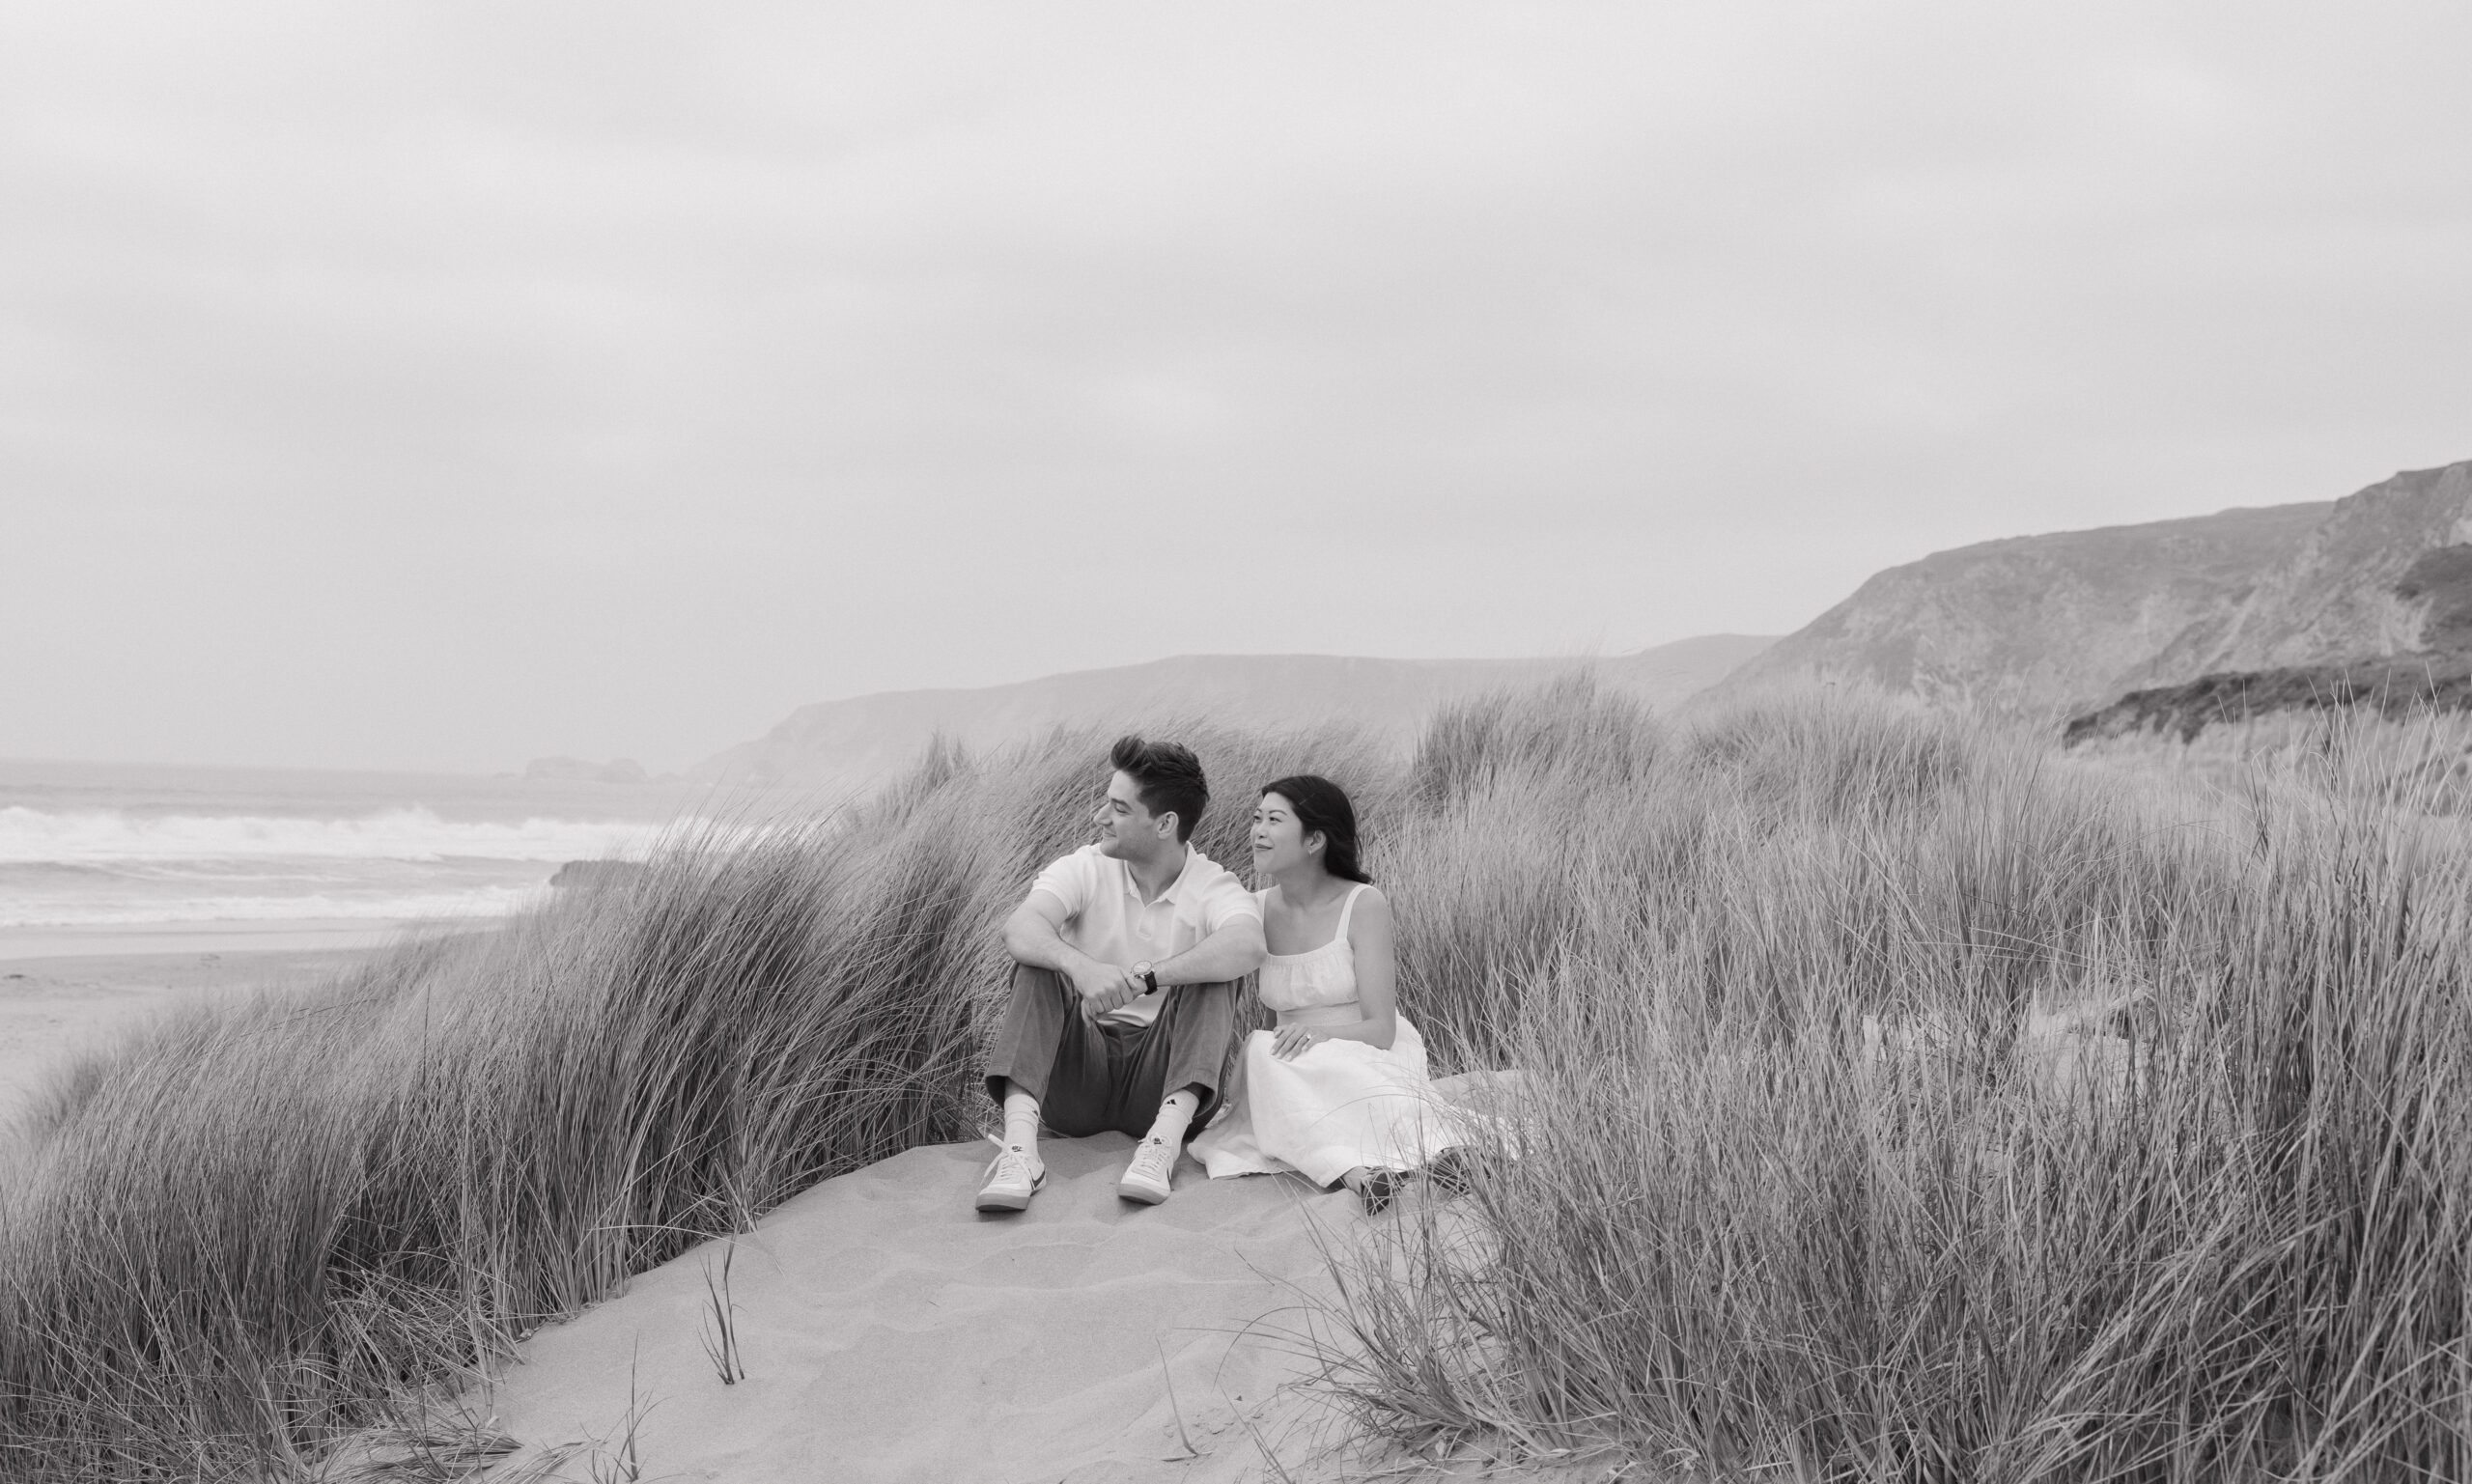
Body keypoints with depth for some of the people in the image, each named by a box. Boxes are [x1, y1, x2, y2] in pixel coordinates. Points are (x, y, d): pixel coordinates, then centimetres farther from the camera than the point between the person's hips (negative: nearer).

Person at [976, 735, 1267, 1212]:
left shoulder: (1213, 887, -4)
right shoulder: (1084, 870, 2)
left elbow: (1248, 945, -28)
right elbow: (1020, 929, -19)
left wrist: (1142, 977, -39)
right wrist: (1082, 967, -40)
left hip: (1163, 1080, -1)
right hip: (1079, 1074, 1)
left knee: (1214, 975, -22)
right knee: (1038, 966, -20)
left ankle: (1163, 1142, -40)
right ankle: (1020, 1146, -39)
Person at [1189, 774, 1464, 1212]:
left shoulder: (1363, 904, -7)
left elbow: (1381, 1028, -11)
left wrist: (1321, 1032, -30)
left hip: (1376, 1058, -4)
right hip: (1299, 1075, 4)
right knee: (1259, 1048, -32)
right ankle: (1353, 1171, -51)